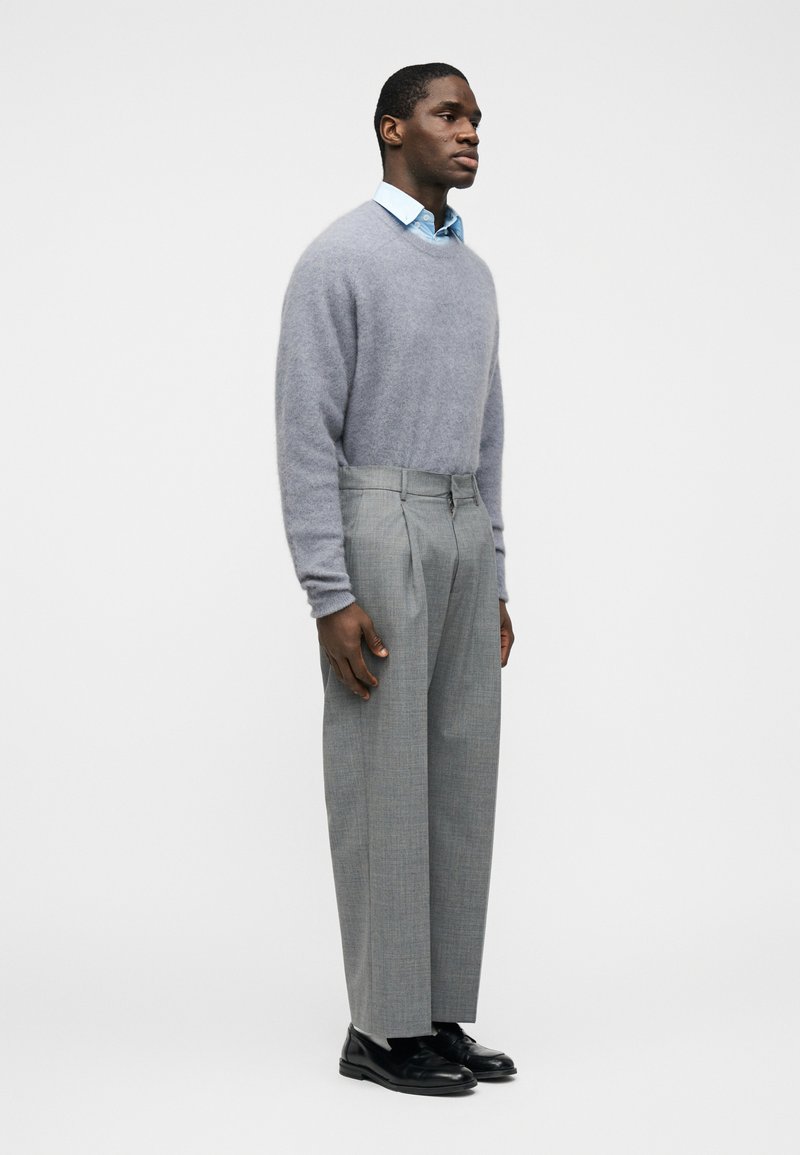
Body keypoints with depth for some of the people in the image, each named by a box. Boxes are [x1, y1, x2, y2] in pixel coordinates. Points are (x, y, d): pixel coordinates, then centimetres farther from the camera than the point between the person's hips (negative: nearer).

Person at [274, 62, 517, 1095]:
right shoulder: (338, 259, -9)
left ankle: (439, 1013, 16)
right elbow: (305, 435, -14)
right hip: (376, 532, -8)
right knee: (386, 783, -4)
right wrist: (330, 596, -19)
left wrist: (492, 581, 16)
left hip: (463, 538, 8)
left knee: (458, 777, 7)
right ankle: (384, 1027, 6)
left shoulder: (473, 273, 17)